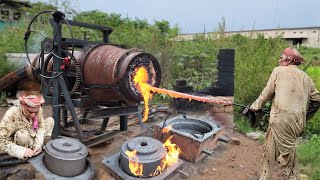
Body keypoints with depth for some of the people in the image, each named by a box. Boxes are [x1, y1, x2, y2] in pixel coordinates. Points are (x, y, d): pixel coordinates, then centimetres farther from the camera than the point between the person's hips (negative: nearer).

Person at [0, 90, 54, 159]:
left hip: (33, 137, 4)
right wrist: (21, 151, -38)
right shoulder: (12, 115, -34)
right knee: (23, 134, -35)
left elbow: (41, 127, -10)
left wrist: (38, 144, -23)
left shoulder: (38, 110, -22)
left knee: (50, 120, -5)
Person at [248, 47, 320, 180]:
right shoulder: (305, 77, 15)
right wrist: (305, 115, 26)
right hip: (298, 121, 5)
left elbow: (267, 93, -2)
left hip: (281, 118, -5)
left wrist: (255, 106, 7)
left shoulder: (279, 71, 0)